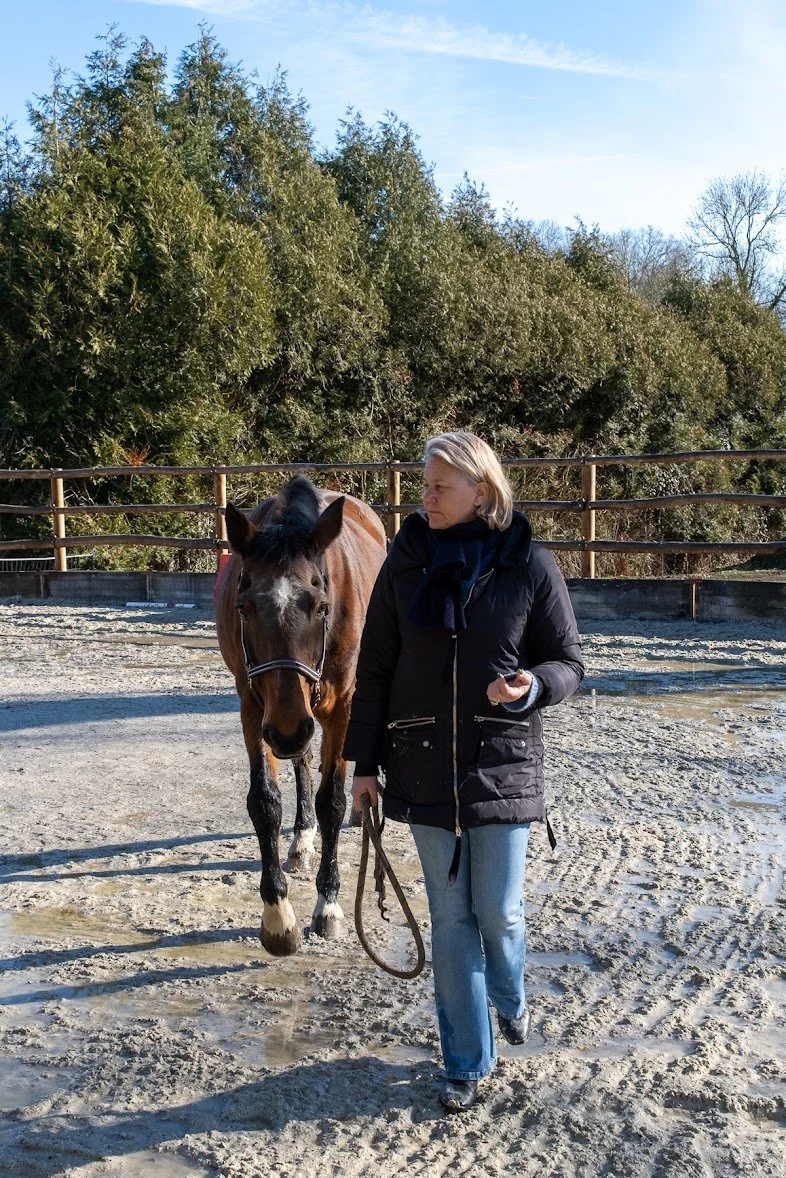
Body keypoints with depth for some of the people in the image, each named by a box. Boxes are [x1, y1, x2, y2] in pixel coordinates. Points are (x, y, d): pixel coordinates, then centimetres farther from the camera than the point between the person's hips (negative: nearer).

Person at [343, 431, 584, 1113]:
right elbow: (375, 667, 4)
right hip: (424, 768, 2)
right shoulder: (407, 561, 0)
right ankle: (468, 1063, 27)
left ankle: (511, 999, 43)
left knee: (499, 912, 8)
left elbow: (568, 663, 0)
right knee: (451, 918, 10)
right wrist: (364, 762, 3)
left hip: (503, 763, -2)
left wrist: (531, 687, -23)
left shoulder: (529, 566, -6)